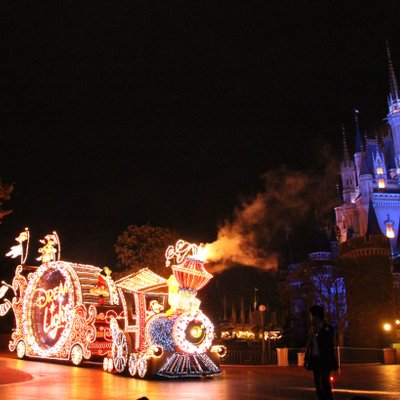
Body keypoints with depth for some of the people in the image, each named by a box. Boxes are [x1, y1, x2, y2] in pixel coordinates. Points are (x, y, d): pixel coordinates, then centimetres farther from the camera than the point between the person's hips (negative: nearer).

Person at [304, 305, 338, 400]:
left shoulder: (328, 328, -7)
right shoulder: (313, 329, 11)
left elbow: (326, 344, -14)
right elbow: (309, 344, 13)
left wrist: (317, 333, -15)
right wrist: (306, 358, 8)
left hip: (324, 361, -6)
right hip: (315, 360, 6)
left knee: (324, 385, -11)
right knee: (318, 386, 10)